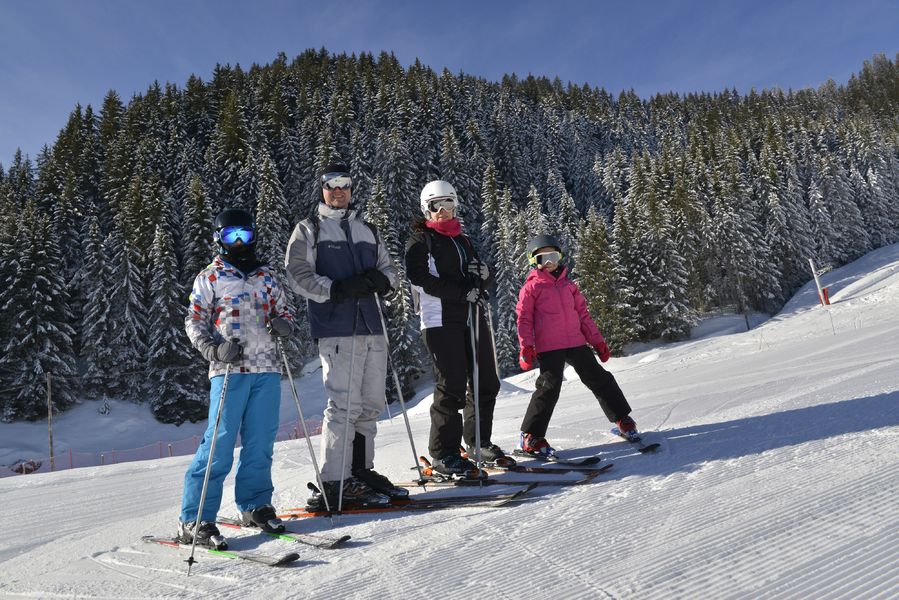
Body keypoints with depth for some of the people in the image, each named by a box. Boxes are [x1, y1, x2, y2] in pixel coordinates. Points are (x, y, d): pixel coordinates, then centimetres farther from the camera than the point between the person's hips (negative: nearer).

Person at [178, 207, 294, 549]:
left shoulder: (267, 276, 17)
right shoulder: (209, 278, 7)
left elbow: (283, 311, 24)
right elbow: (194, 322, 5)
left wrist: (283, 325, -1)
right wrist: (215, 350, -13)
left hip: (267, 368, 4)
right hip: (230, 370, -4)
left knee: (261, 442, 8)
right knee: (220, 444, -6)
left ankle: (255, 505, 25)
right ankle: (194, 521, 3)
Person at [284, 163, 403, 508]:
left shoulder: (367, 230, 22)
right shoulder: (309, 229, 7)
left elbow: (389, 267, 21)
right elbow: (298, 275, -3)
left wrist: (379, 279, -3)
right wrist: (336, 289, -18)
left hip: (372, 327, 6)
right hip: (336, 330, -6)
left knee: (371, 403, 11)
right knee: (345, 405, -10)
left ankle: (361, 470, 24)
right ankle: (333, 484, -1)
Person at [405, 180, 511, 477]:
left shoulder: (464, 241, 23)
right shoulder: (420, 240, 4)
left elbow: (482, 284, 24)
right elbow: (419, 278, -12)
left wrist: (484, 274, 0)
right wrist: (461, 291, -17)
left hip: (472, 316, 7)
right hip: (440, 320, -6)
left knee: (486, 382, 8)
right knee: (453, 385, -9)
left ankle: (479, 442, 24)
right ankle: (443, 454, 2)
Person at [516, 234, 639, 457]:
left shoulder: (568, 284, 17)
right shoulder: (532, 287, 2)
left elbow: (583, 313, 20)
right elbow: (524, 319, -1)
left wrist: (597, 340, 16)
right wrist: (526, 347, -11)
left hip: (576, 343, 5)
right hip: (548, 347, -5)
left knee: (599, 378, 9)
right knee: (549, 387, -13)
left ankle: (622, 418, 26)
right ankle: (530, 437, -4)